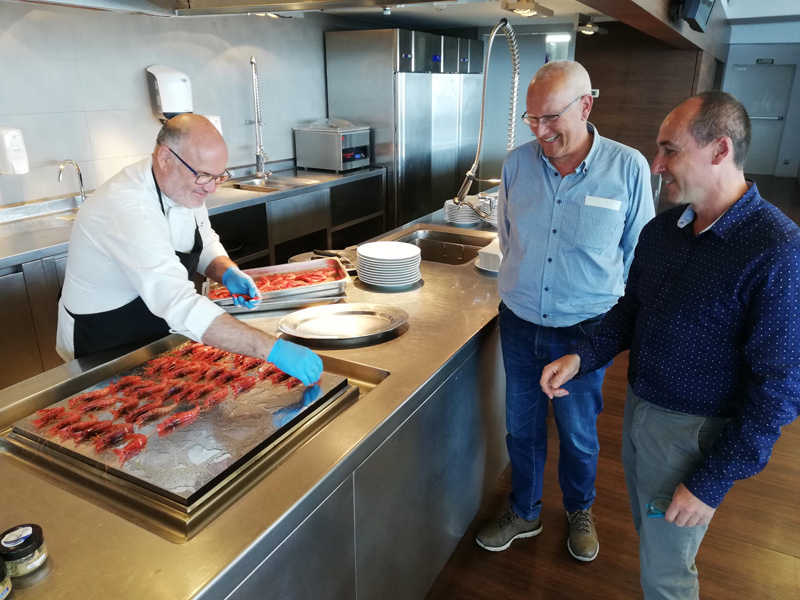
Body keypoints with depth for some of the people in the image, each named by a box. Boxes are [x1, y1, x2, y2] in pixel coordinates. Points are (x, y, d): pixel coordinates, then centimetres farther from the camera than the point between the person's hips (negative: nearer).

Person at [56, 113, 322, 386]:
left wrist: (228, 273, -15)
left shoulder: (183, 186, -8)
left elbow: (205, 245, 8)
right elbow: (181, 306, -45)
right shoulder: (128, 210, -35)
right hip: (103, 352, -7)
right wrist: (273, 350, -48)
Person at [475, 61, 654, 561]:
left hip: (584, 330, -2)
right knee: (522, 427, 17)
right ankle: (525, 513, 42)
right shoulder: (518, 162, -5)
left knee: (579, 434, 17)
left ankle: (580, 511, 46)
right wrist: (520, 285, 12)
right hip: (520, 323, 2)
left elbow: (637, 253, -1)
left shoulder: (628, 168, -12)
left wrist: (609, 309, 2)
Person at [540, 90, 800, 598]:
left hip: (692, 433, -6)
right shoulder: (662, 229, -1)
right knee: (648, 532, 26)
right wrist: (582, 357, -7)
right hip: (638, 407, 6)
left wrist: (713, 483, -16)